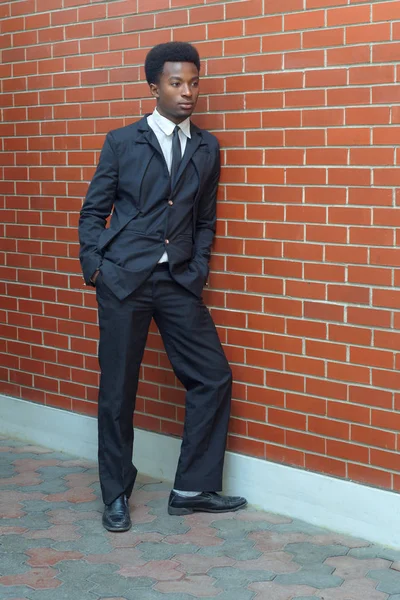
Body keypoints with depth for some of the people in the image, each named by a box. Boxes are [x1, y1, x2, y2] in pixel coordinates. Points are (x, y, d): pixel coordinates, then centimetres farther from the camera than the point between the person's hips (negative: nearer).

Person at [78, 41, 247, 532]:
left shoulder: (207, 148, 10)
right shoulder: (122, 142, 2)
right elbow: (93, 212, 5)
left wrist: (198, 269, 4)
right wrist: (95, 268, -5)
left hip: (179, 281, 3)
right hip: (124, 279, -3)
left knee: (213, 379, -1)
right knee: (117, 389, 2)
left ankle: (193, 489, 12)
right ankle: (116, 495, 18)